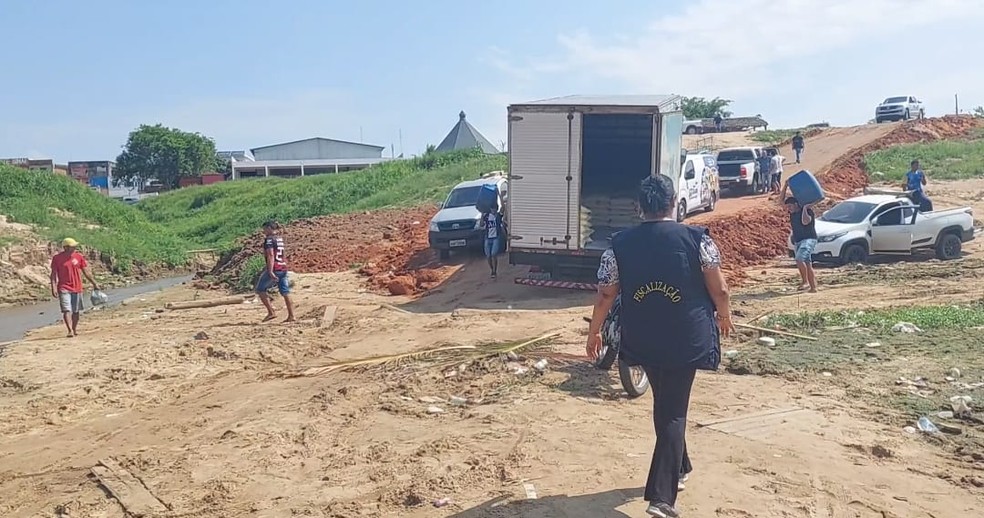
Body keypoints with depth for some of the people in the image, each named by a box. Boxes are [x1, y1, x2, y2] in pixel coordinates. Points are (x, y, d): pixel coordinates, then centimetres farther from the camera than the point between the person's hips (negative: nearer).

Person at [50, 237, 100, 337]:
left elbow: (86, 272, 8)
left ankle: (75, 329, 25)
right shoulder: (57, 258, -3)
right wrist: (54, 287, -11)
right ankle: (70, 330, -14)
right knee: (66, 310, -12)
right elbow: (54, 274, -2)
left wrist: (94, 283, 6)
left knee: (76, 311, 10)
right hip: (64, 288, -3)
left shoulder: (79, 257, 3)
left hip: (77, 288, 3)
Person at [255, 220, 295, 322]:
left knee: (260, 289, 7)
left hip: (274, 269, -8)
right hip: (283, 268, 8)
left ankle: (271, 312, 2)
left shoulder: (269, 239, -9)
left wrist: (270, 271, -24)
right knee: (285, 293, 7)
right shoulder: (280, 239, 15)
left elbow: (270, 255, -19)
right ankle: (291, 316, 5)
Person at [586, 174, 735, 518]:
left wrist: (594, 332, 12)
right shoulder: (697, 239, -9)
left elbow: (605, 295, -1)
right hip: (686, 339, -3)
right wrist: (724, 316, 16)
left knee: (664, 403, 23)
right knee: (674, 411, 4)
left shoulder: (620, 244, -4)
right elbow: (719, 289, -3)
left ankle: (678, 467, 41)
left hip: (641, 340, 3)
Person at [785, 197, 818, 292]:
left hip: (808, 239, -8)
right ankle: (813, 288, 11)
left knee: (799, 259, -26)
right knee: (808, 265, 8)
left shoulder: (808, 211, -8)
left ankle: (805, 281, -18)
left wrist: (804, 208, -17)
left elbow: (805, 221, -27)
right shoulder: (792, 213, 11)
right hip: (797, 242, 8)